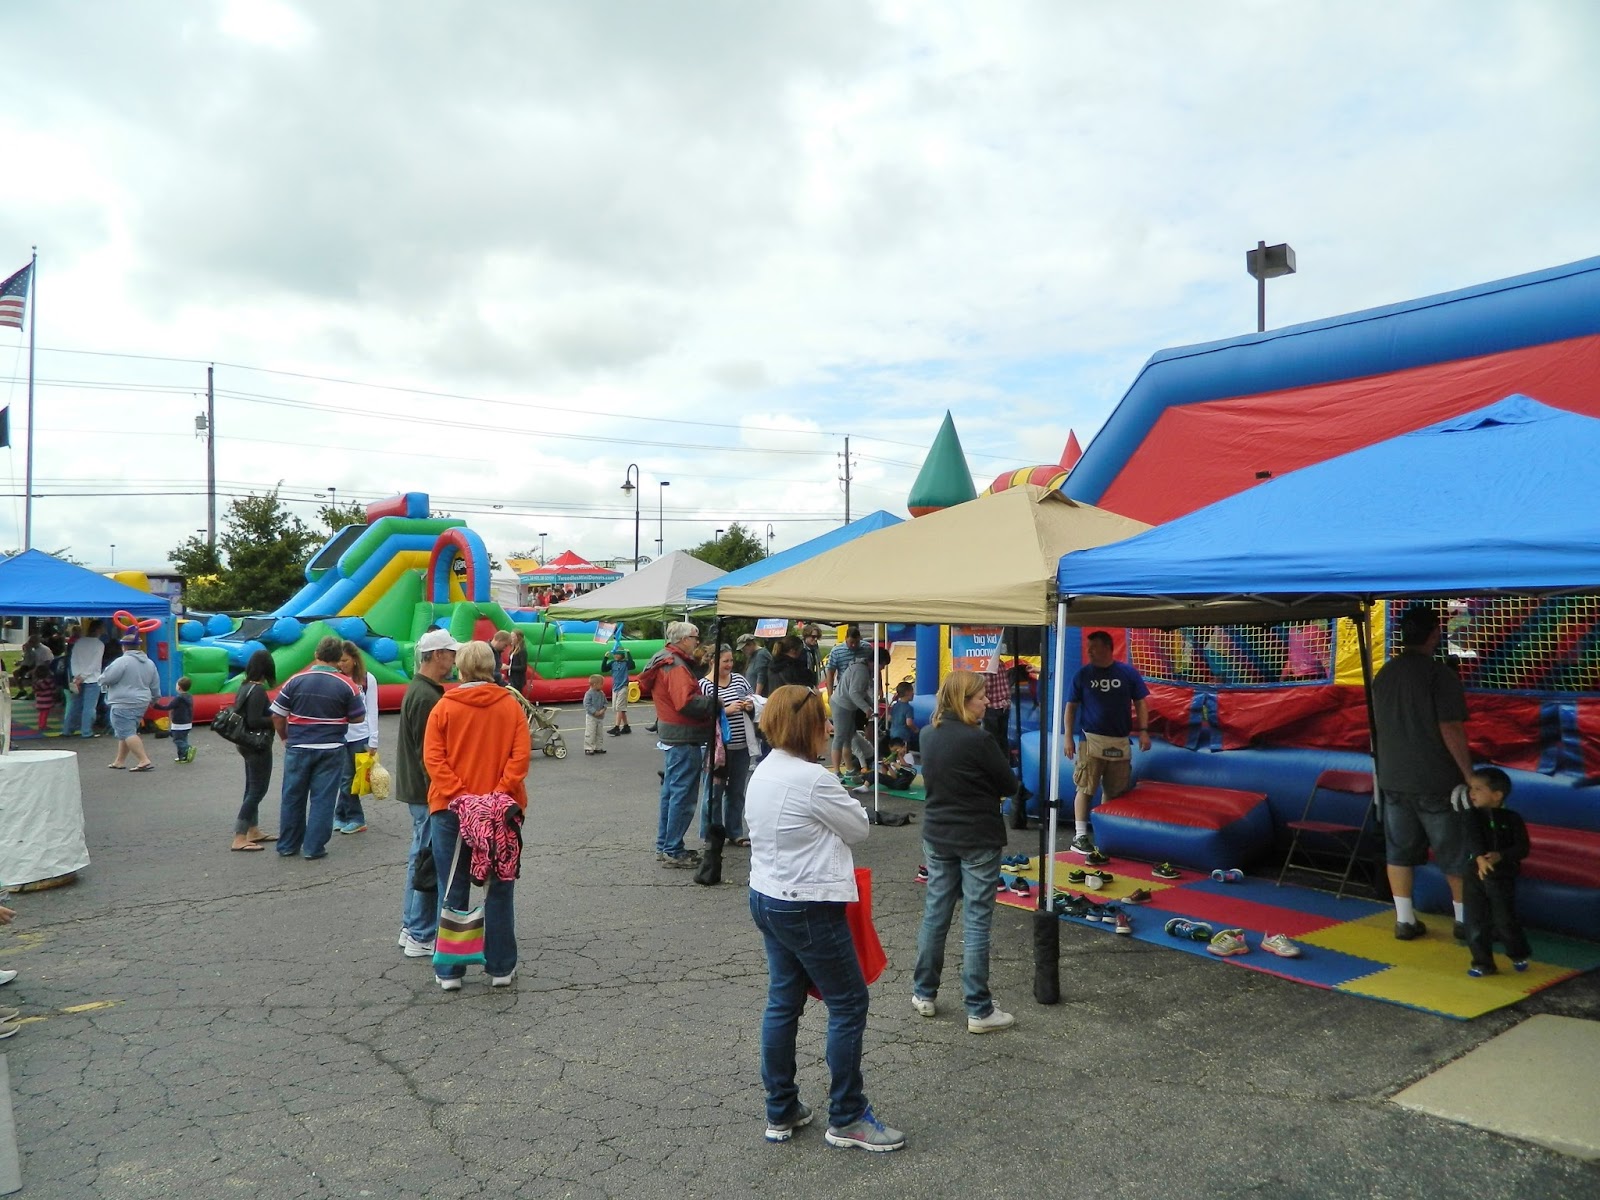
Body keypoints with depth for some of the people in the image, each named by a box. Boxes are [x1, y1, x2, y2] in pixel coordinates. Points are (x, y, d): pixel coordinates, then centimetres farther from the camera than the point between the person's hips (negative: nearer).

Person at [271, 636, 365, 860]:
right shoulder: (346, 685, -8)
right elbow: (357, 717, -1)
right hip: (330, 750, -2)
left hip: (298, 748, 2)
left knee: (292, 797, 14)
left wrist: (286, 738, 15)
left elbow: (277, 716, 0)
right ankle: (314, 847, 8)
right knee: (322, 799, 6)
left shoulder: (296, 681, -3)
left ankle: (287, 846, 23)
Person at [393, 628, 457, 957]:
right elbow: (429, 753, -22)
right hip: (428, 793, -11)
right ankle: (421, 937, 5)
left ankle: (411, 928, 29)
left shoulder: (418, 689, 13)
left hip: (420, 790, 11)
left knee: (421, 858, 18)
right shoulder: (426, 697, -20)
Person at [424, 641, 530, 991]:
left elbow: (433, 757, -8)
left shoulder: (443, 707, -1)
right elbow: (520, 756, -9)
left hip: (450, 810, 0)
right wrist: (500, 793, -11)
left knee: (452, 892, 10)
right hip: (501, 811, 0)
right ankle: (501, 968, 16)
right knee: (499, 890, 10)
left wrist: (457, 796, -11)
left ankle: (449, 971, 16)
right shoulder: (511, 706, 0)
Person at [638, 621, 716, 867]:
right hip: (684, 738, -11)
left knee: (671, 792, 17)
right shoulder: (676, 667, -18)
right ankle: (673, 851, 2)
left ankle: (664, 846, 26)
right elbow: (687, 703, -27)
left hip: (672, 736, 11)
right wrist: (715, 704, -18)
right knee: (683, 796, -4)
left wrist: (709, 702, 5)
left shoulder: (664, 662, 15)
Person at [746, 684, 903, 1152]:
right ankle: (847, 1118, 15)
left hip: (765, 898, 9)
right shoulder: (812, 779, -22)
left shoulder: (762, 772, 6)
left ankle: (781, 1112, 27)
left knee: (783, 1002, 16)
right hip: (808, 908, -9)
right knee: (848, 1004, 5)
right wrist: (842, 806, 7)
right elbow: (860, 829, -8)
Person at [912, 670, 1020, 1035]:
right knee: (976, 923, 1)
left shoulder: (930, 736, 1)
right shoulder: (978, 740, -20)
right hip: (978, 841, -6)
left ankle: (924, 994, 26)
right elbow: (1009, 785, -10)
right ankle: (979, 1010, 8)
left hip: (937, 837, 6)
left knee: (934, 914, 15)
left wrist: (966, 792, 6)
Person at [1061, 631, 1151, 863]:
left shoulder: (1128, 673, 1)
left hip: (1120, 742, 2)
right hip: (1092, 740, -2)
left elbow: (1140, 703, 7)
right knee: (1085, 789, -7)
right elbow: (1071, 707, 3)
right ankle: (1080, 836, -3)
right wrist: (1068, 737, -2)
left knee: (1114, 791, 8)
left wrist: (1144, 731, -3)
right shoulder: (1083, 674, 0)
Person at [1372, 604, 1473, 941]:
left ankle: (1405, 920, 13)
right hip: (1436, 780, -5)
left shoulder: (1384, 675, 6)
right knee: (1455, 851, 9)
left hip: (1393, 778, 5)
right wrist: (1469, 774, -11)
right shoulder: (1440, 674, -14)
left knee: (1399, 850, 9)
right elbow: (1451, 729, -18)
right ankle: (1466, 920, 18)